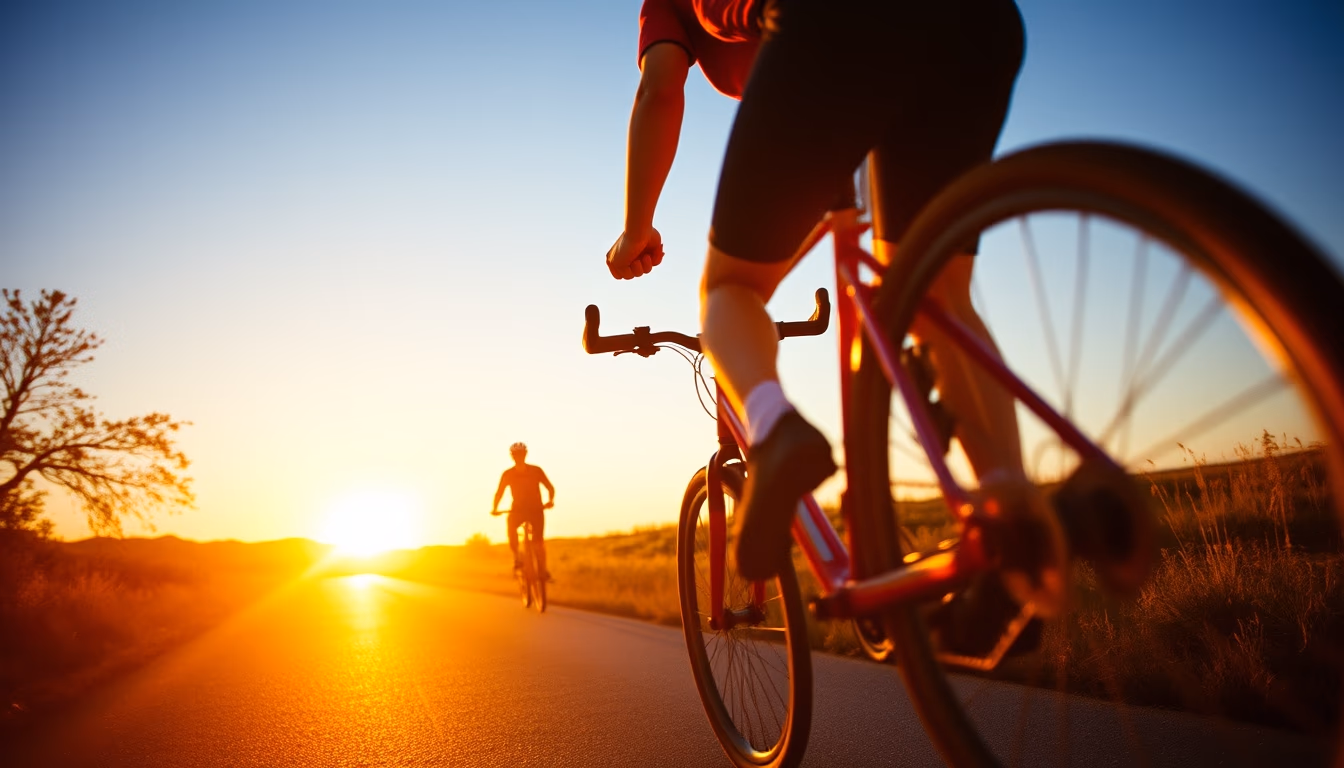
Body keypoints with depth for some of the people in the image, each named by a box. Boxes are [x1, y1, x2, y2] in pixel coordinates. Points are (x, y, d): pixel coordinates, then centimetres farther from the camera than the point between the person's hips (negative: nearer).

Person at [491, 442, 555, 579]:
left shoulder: (535, 470, -8)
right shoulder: (508, 474, -5)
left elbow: (550, 487, -6)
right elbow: (499, 492, 0)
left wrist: (550, 500, -27)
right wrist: (494, 508, -17)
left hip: (536, 509, 0)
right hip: (518, 509, 0)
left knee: (538, 539, -14)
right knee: (511, 523, -33)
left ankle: (543, 570, 0)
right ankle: (516, 557, -24)